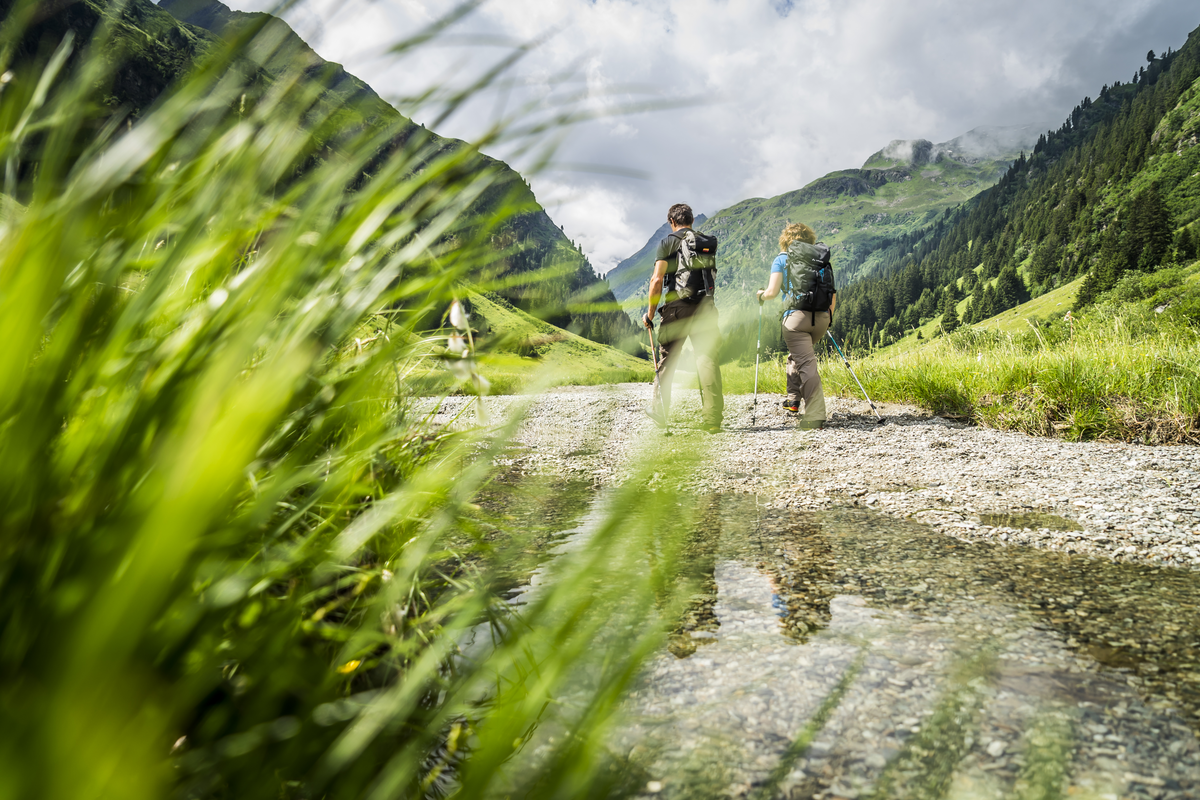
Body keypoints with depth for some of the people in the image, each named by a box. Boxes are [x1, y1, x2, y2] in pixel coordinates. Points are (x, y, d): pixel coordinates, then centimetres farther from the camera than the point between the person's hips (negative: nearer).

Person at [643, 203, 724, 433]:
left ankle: (659, 411, 18)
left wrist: (650, 312, -2)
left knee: (667, 360, 10)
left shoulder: (667, 243, 2)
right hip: (704, 307, 2)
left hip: (676, 307, -2)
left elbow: (657, 279, -8)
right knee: (707, 360, 0)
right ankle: (712, 419, -5)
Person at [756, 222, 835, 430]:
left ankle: (815, 417, -16)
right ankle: (793, 399, 34)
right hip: (821, 316, 5)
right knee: (796, 354, 28)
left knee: (807, 365, -8)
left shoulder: (781, 259, 5)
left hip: (796, 316, -5)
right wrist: (829, 316, 25)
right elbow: (832, 291, 13)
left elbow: (772, 292, -2)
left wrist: (761, 295, 20)